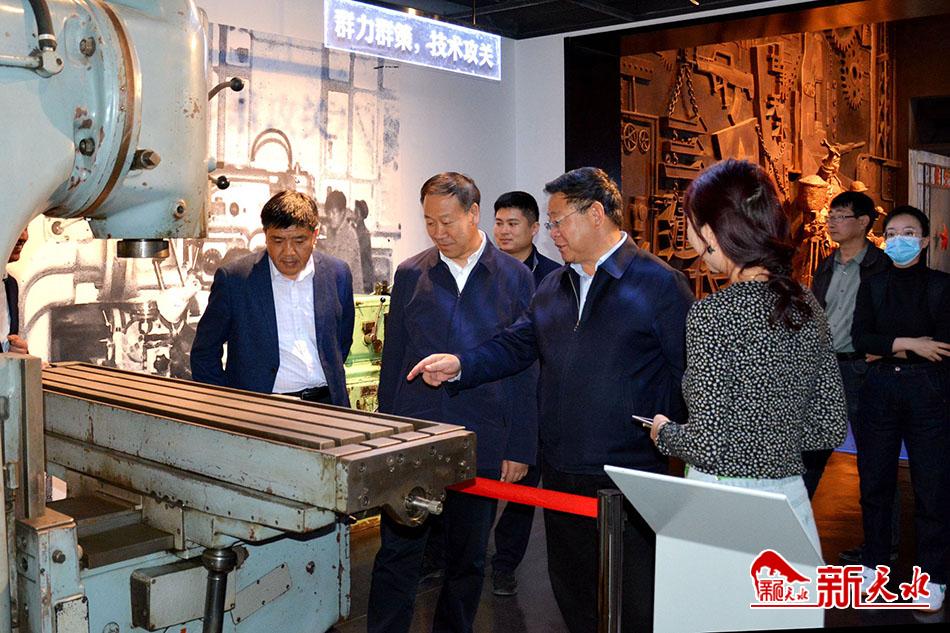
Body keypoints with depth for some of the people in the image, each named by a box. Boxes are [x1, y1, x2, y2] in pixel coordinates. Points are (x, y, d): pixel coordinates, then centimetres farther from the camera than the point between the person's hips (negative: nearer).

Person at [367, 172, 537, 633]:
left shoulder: (514, 278, 0)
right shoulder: (410, 275, 5)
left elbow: (525, 371, 0)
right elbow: (393, 361, 8)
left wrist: (520, 448, -2)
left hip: (481, 442, 0)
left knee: (467, 559, 13)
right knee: (397, 553, 3)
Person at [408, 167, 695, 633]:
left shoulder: (660, 283, -8)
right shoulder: (552, 287, 13)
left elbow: (690, 373, -9)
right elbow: (516, 346, 9)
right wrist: (460, 366, -6)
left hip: (629, 476, -6)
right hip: (559, 474, 7)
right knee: (571, 593, 20)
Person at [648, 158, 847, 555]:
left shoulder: (712, 314, -17)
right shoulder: (806, 304, 3)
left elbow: (707, 445, -18)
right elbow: (832, 429, 8)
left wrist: (664, 433, 2)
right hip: (791, 495, 6)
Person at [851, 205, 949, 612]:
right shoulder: (873, 285, 10)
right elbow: (860, 338, -4)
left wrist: (889, 348, -8)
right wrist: (909, 344, -13)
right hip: (880, 390, 3)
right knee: (875, 482, 9)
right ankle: (874, 563, 23)